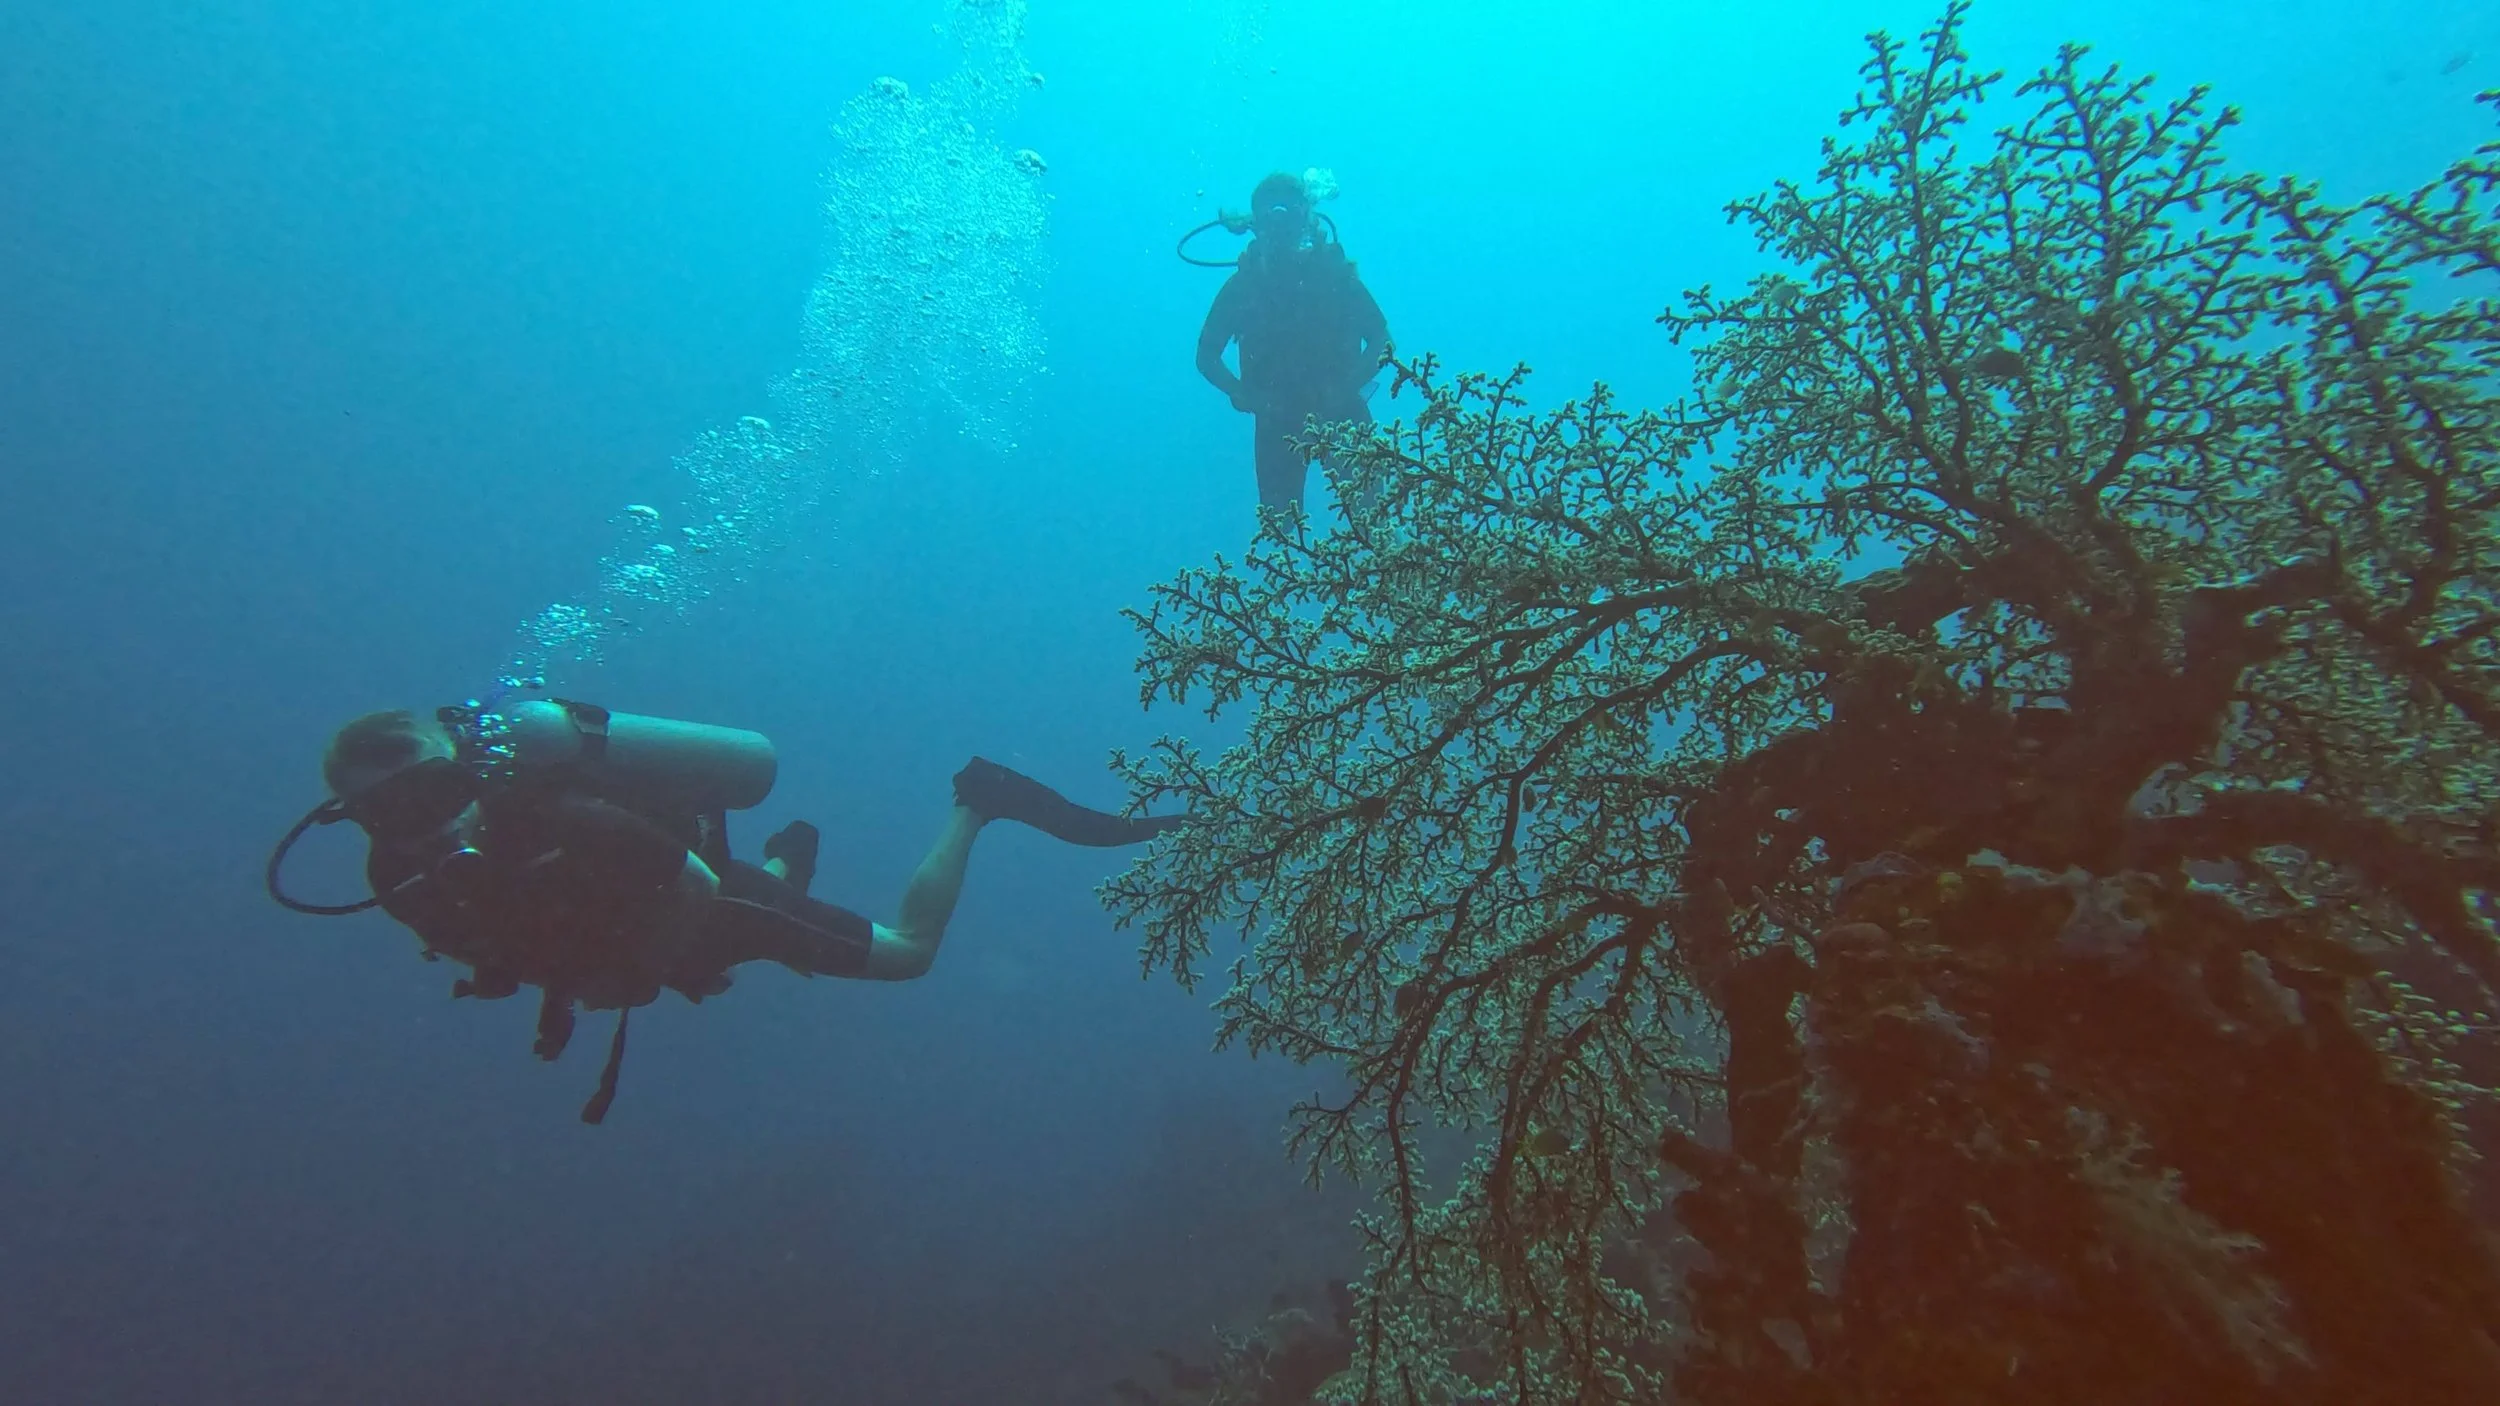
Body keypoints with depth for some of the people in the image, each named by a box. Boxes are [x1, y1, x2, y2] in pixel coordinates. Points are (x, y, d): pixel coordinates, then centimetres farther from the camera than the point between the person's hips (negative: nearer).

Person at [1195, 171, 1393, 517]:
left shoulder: (1334, 271, -3)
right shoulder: (1242, 284, -1)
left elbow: (1382, 341, -2)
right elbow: (1206, 356, 3)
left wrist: (1348, 386, -19)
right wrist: (1242, 394, -15)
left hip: (1340, 410, -1)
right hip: (1277, 419, 1)